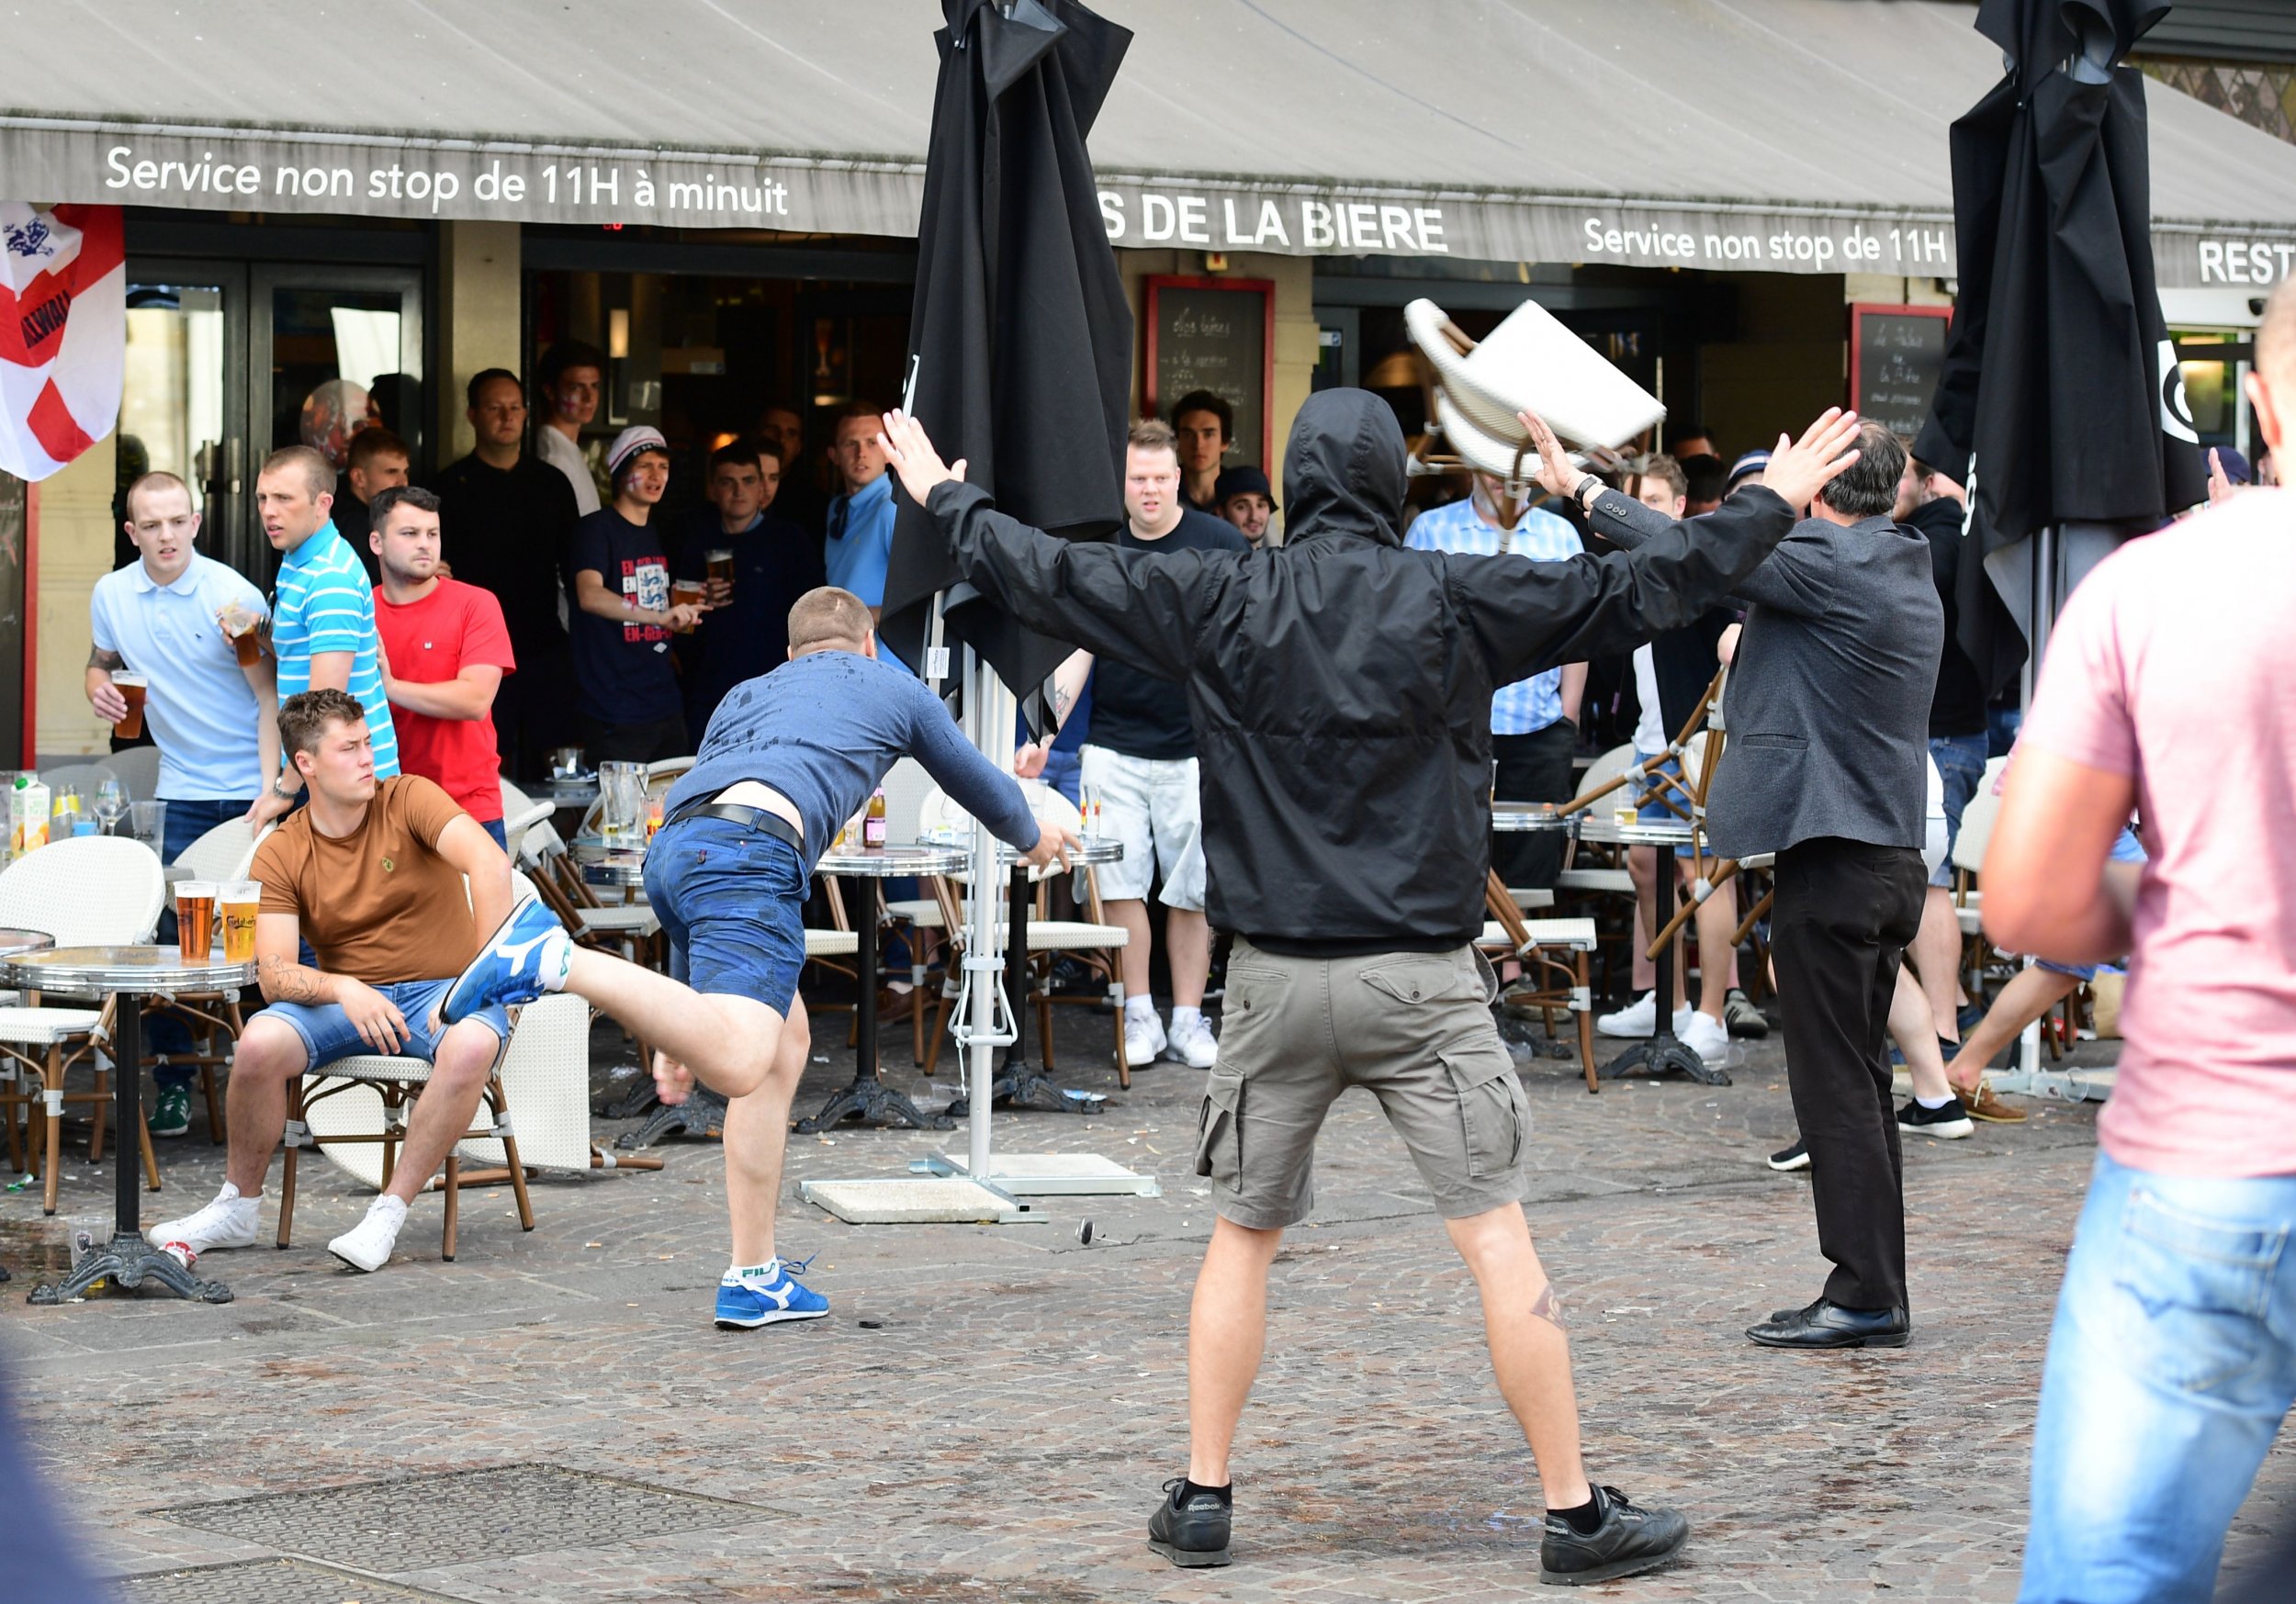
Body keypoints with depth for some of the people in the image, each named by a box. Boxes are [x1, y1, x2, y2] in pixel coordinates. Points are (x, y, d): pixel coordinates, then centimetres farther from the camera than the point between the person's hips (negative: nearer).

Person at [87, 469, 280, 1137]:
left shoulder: (232, 595, -11)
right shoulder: (112, 595, 2)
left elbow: (270, 697, -10)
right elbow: (100, 661, 21)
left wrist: (270, 793, -18)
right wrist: (98, 685, -5)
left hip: (254, 786, -4)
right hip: (183, 787, 4)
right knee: (171, 931, 0)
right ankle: (173, 1080, 9)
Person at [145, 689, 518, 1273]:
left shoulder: (409, 800, -6)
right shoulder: (280, 855, -1)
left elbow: (491, 865, -21)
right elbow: (275, 973, -10)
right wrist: (344, 989, -31)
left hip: (444, 990, -2)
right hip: (346, 997, 2)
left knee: (472, 1044, -37)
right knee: (259, 1041, -27)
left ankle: (388, 1214, -24)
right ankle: (236, 1209, -4)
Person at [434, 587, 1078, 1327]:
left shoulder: (745, 694, 39)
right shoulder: (892, 687, 29)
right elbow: (976, 783, 42)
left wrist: (682, 1027, 39)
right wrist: (1034, 837, 66)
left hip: (668, 845, 7)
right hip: (749, 847, -7)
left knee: (785, 1039, 20)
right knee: (738, 1063, -23)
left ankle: (754, 1277, 19)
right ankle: (557, 961, -37)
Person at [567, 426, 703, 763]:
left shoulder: (658, 534, 16)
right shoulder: (596, 529, -9)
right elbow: (589, 596, -29)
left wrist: (691, 606, 15)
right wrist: (661, 616, -41)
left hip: (666, 707, 8)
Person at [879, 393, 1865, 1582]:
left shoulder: (1220, 603, 0)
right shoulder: (1455, 599, -5)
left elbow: (1053, 578, 10)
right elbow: (1639, 591, 0)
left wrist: (944, 498, 27)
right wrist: (1773, 507, 13)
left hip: (1277, 980, 2)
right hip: (1421, 981, -2)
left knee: (1241, 1238, 16)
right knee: (1497, 1240, -1)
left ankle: (1201, 1499, 17)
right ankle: (1577, 1515, 0)